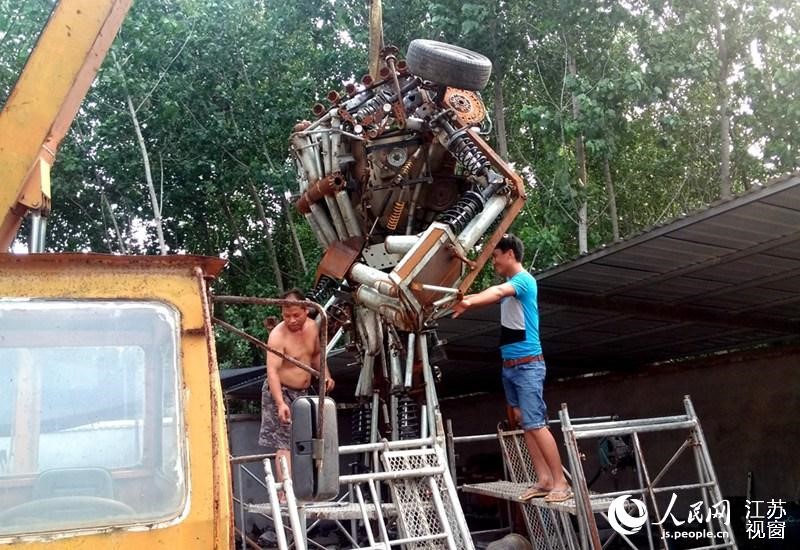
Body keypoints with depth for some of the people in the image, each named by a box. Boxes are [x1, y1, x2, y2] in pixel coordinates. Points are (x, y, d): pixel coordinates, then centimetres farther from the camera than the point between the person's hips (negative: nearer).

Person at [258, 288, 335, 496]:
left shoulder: (312, 327, -1)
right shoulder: (278, 335, -22)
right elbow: (272, 371, -29)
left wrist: (325, 375, 1)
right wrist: (280, 403, -39)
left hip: (302, 393, 7)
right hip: (280, 392, -7)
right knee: (284, 444, -12)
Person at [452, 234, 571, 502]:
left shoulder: (524, 279, -13)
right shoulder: (510, 284, 15)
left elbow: (497, 292, -32)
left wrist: (469, 303, -48)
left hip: (528, 365, -9)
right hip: (509, 366, 9)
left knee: (535, 424, -10)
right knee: (524, 423, 8)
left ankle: (561, 483, -5)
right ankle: (544, 479, 12)